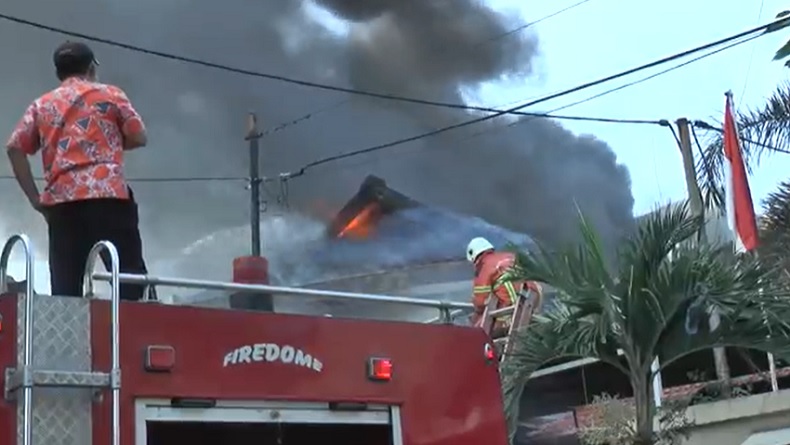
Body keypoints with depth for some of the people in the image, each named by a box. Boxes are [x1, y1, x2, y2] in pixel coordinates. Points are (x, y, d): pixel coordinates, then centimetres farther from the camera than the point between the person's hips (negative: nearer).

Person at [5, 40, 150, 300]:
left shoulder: (41, 104, 20)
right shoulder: (110, 94, 13)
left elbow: (15, 147, 8)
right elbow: (139, 137, 8)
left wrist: (35, 198, 9)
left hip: (60, 201, 3)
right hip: (107, 195, -3)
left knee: (65, 292, 1)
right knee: (130, 278, -5)